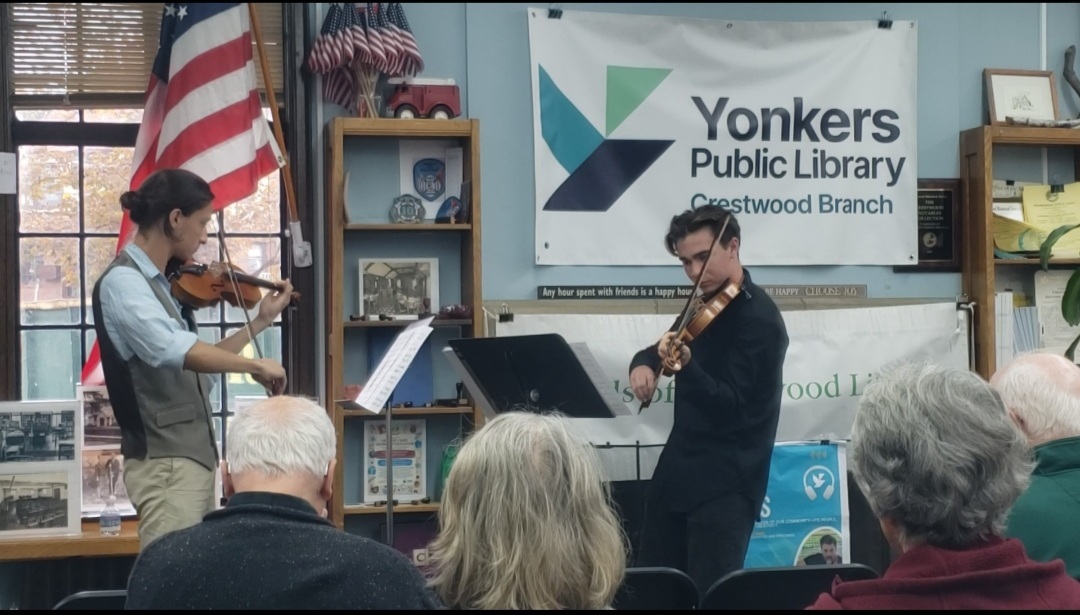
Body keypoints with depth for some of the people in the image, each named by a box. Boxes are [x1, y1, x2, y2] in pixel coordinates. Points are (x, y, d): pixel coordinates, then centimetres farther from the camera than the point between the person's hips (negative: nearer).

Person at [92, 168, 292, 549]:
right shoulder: (122, 282, -15)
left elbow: (197, 361, 20)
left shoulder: (160, 284, 13)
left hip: (194, 457, 9)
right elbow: (175, 352, -32)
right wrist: (255, 365, -24)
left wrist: (261, 321, 20)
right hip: (166, 462, -9)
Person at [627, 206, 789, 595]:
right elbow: (661, 348, 19)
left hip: (725, 483, -8)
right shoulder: (707, 306, 10)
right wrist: (645, 363, -6)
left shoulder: (758, 320, -15)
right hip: (679, 470, 8)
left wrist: (686, 366, -39)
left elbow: (728, 406, -22)